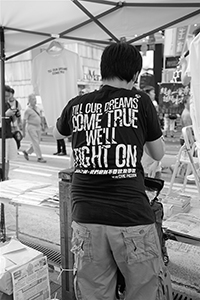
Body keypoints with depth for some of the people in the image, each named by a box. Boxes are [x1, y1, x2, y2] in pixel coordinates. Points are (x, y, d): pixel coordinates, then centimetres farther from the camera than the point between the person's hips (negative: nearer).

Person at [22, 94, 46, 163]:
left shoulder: (37, 108, 10)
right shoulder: (28, 110, -9)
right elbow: (24, 121, -7)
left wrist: (41, 126, 14)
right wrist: (23, 132, -7)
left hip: (38, 127, 7)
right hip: (31, 127, -7)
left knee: (36, 142, 10)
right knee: (35, 143, -7)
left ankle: (26, 152, 29)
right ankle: (39, 157, -3)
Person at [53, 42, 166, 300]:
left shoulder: (77, 105, 5)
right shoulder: (140, 101, -1)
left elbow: (56, 133, 28)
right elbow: (158, 154, 11)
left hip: (85, 218, 3)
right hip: (132, 217, -3)